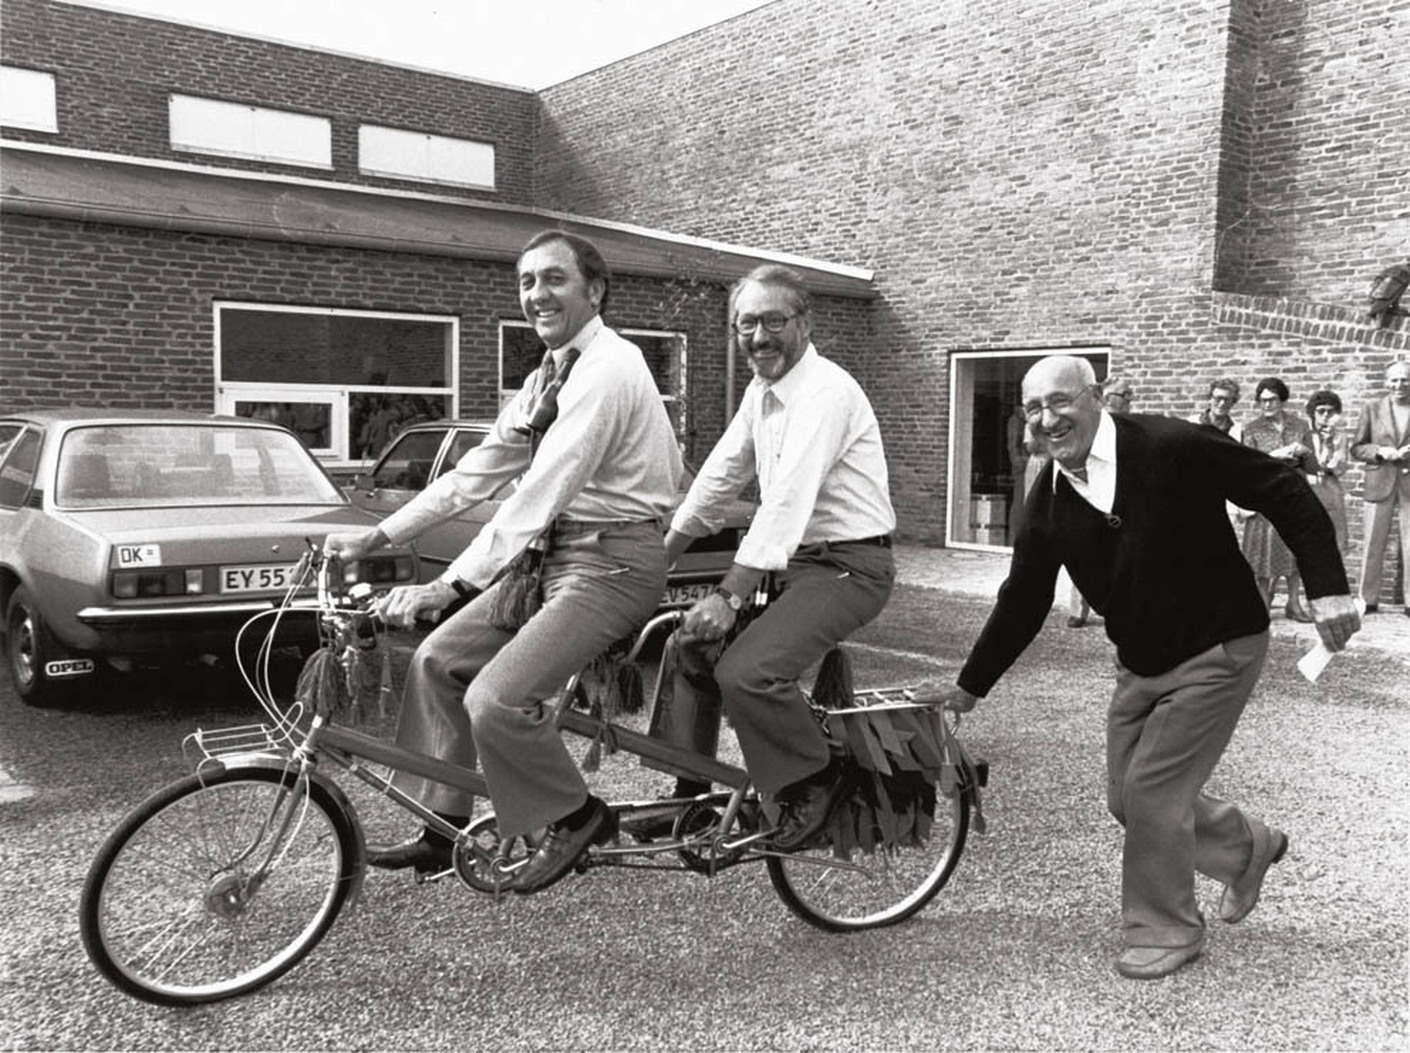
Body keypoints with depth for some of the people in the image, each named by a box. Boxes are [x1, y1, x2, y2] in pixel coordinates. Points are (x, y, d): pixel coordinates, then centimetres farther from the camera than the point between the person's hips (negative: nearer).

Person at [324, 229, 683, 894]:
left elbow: (539, 493, -27)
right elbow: (475, 474, 14)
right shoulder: (548, 378, 13)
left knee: (495, 700, -20)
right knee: (437, 659, 6)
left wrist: (449, 585, -31)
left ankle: (575, 818, 5)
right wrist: (377, 537, 9)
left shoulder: (606, 371, -18)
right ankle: (443, 827, 18)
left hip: (611, 564, -10)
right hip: (556, 554, 10)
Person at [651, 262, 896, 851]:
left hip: (847, 565, -9)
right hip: (792, 558, 9)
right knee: (692, 641, 7)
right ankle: (690, 789, 20)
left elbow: (787, 501, -28)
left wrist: (729, 596, -32)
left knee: (746, 671, -25)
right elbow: (718, 477, 16)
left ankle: (814, 782, -2)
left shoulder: (825, 392, -19)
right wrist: (658, 555, 14)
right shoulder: (761, 392, 11)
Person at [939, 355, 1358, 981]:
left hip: (1217, 652, -7)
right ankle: (1249, 846, 40)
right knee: (1129, 799, 12)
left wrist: (1327, 587, -23)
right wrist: (970, 686, 6)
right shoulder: (1050, 499, -3)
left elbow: (1284, 491, -15)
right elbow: (1023, 600, 4)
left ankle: (1165, 931, 17)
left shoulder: (1169, 448, -21)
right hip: (1141, 663, 7)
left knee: (1151, 792, -8)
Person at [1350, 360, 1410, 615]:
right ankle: (1368, 599, 10)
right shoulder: (1372, 409, 6)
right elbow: (1356, 448, 5)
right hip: (1380, 482, 0)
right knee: (1373, 544, 2)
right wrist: (1382, 452, -12)